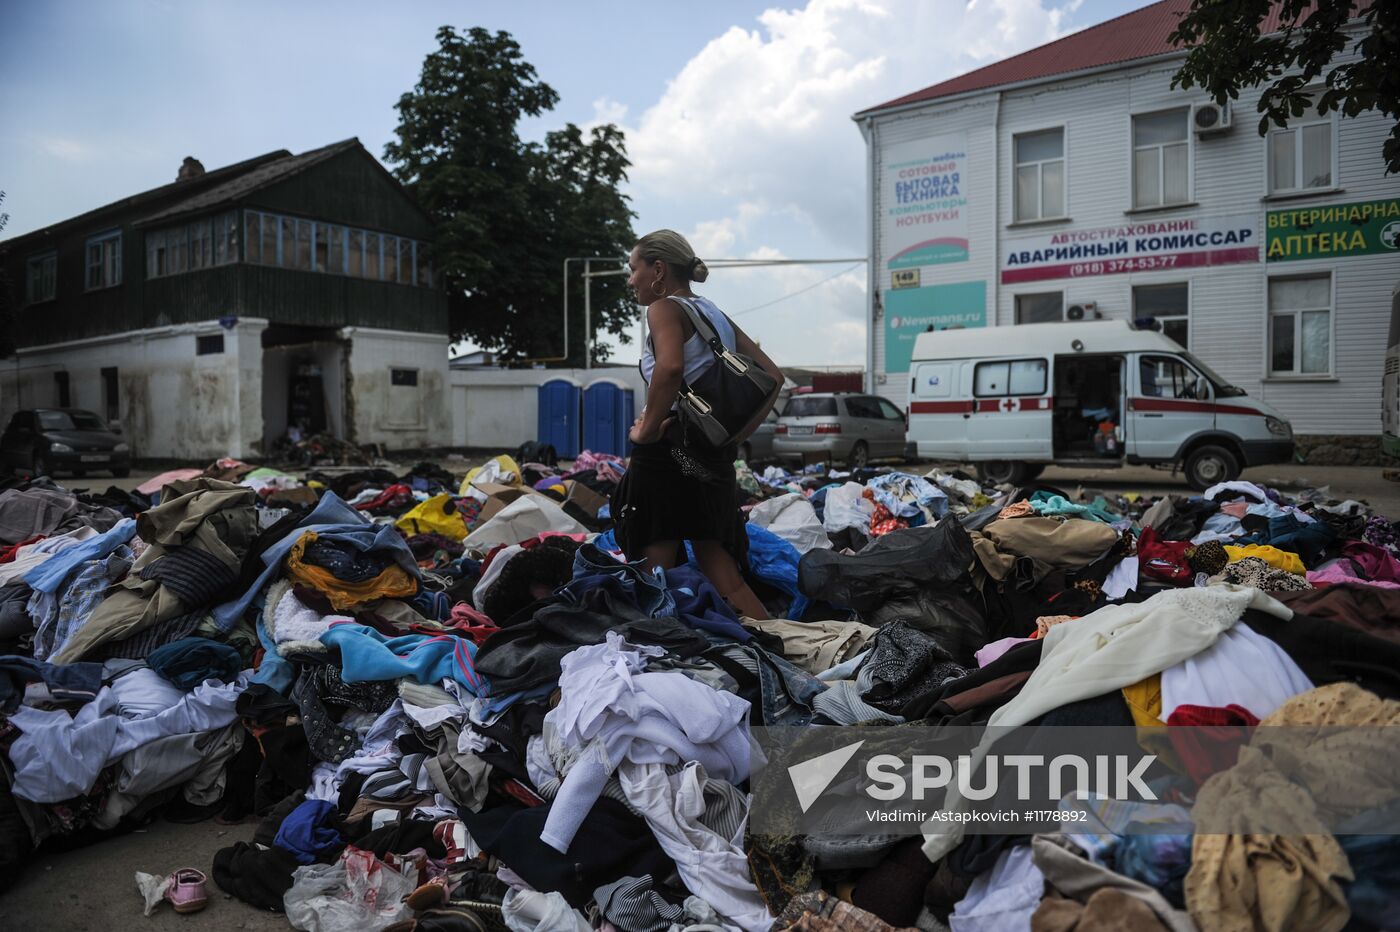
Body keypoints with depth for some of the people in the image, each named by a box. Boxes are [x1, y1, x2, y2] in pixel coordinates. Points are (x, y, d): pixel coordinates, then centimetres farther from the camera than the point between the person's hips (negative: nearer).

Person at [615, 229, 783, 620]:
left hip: (669, 452, -8)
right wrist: (739, 434, 12)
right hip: (715, 455, 8)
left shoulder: (664, 308, -4)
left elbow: (671, 367, -26)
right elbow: (772, 377, 15)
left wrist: (646, 430, -16)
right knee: (721, 571, 12)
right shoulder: (716, 315, 18)